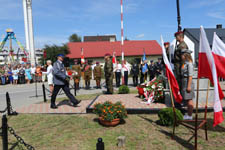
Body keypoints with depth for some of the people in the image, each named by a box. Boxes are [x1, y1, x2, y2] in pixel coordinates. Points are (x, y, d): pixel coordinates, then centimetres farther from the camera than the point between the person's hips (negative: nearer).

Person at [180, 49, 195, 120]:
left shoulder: (189, 64, -15)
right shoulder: (184, 63, 13)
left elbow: (190, 76, -19)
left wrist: (189, 86, -20)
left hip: (188, 82, -10)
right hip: (184, 82, 10)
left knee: (189, 99, -1)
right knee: (187, 100, 15)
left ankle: (190, 116, 9)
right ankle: (188, 114, 26)